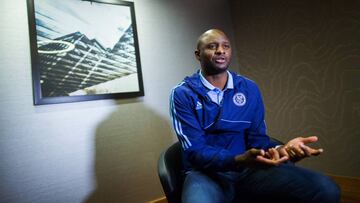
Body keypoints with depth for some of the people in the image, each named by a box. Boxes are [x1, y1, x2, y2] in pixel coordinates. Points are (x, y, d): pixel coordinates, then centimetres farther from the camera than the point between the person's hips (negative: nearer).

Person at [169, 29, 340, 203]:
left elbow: (257, 139, 3)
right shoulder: (183, 94, -8)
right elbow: (195, 151, -14)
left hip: (248, 168, 3)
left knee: (325, 189, -17)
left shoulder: (249, 89, 4)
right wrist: (239, 160, -30)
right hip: (206, 172, -2)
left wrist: (279, 150, -20)